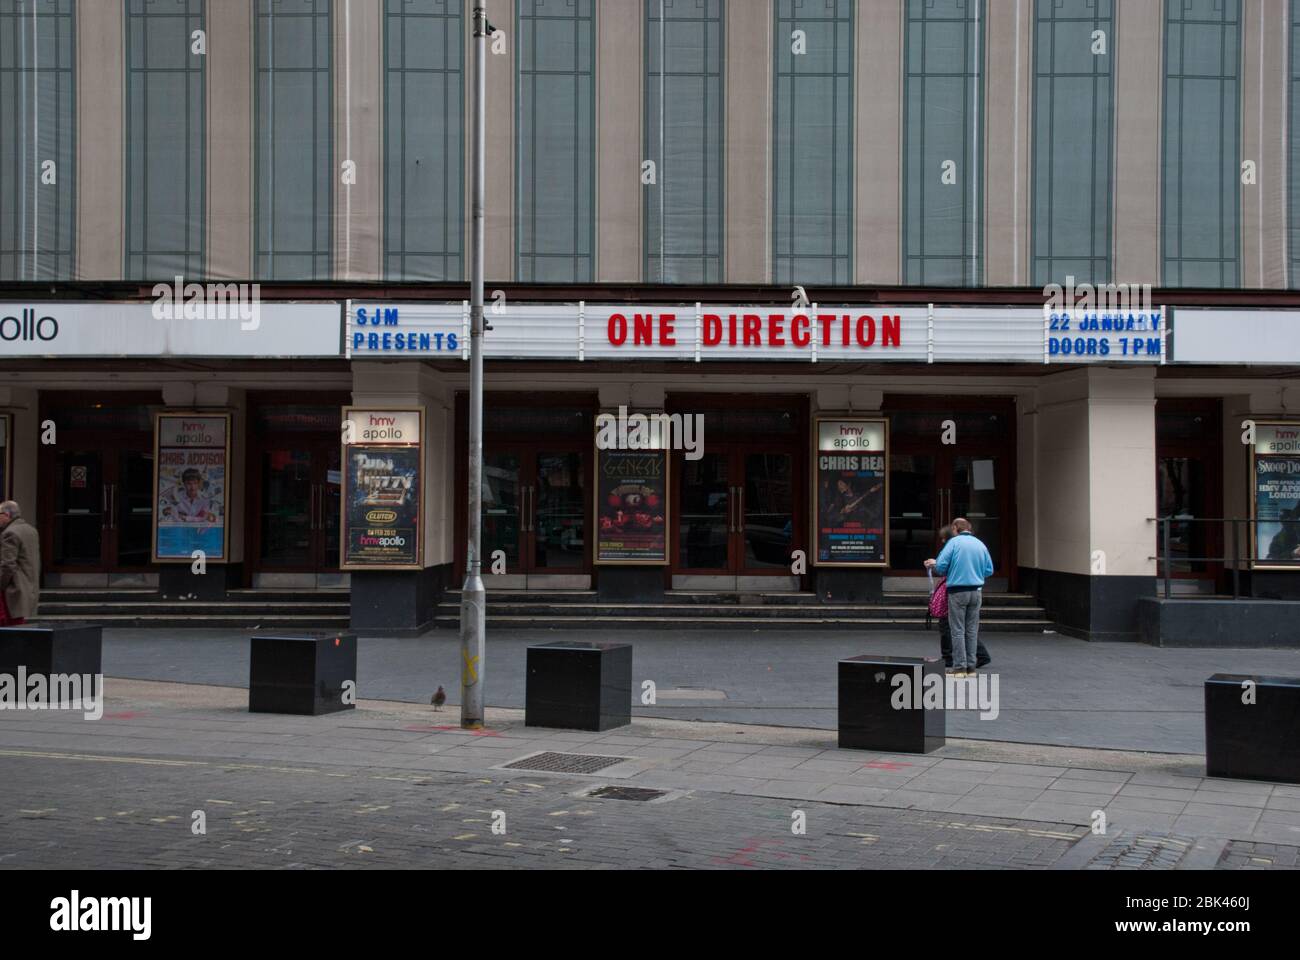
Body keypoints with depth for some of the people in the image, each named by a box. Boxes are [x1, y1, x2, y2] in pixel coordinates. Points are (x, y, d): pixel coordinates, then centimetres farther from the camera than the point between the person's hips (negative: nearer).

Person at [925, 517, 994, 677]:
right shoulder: (980, 544, 7)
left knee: (958, 630, 0)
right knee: (972, 630, 10)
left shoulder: (954, 542, -6)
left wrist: (935, 564, 9)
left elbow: (941, 566, -13)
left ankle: (959, 668, -2)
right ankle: (971, 667, 12)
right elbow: (989, 570, 10)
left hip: (957, 591, -4)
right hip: (976, 592, 4)